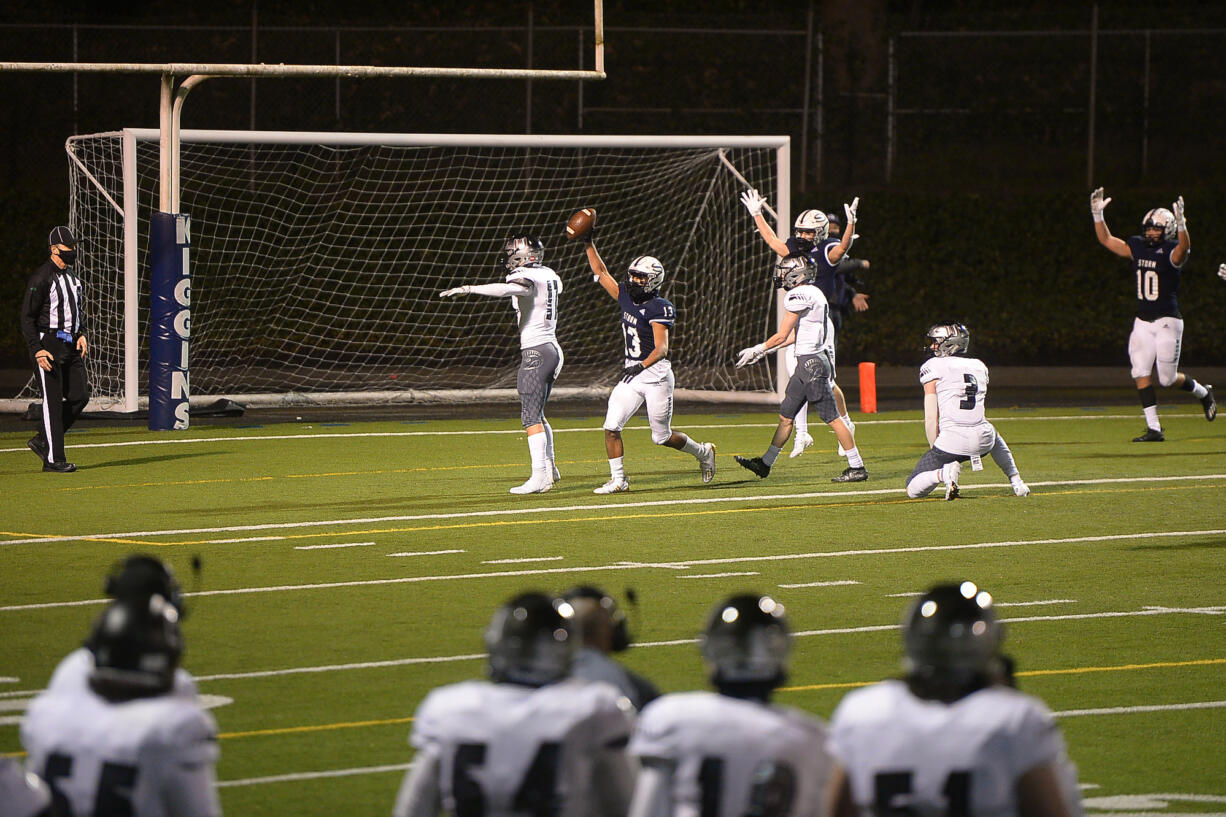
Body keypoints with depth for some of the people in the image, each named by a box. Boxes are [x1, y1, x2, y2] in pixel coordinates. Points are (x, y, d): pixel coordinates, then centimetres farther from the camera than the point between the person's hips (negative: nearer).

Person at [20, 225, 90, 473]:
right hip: (48, 344, -8)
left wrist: (81, 334, 11)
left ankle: (42, 441, 16)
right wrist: (37, 350, -20)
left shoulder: (72, 275, 14)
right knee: (53, 401, -6)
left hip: (71, 344, 8)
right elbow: (27, 317, -12)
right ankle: (53, 458, -2)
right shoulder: (41, 278, -11)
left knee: (79, 397, 2)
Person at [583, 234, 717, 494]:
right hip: (632, 373, 7)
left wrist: (641, 366, -37)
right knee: (611, 427, -7)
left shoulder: (659, 309, -16)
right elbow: (601, 273, 15)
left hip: (656, 374, -7)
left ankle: (703, 452, 29)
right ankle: (618, 480, 1)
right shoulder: (626, 297, 5)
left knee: (662, 437, 3)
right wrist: (590, 245, 8)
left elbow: (661, 349, -23)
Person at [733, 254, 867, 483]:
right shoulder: (813, 293, 16)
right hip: (807, 363, 10)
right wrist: (762, 351, 27)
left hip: (812, 362, -10)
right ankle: (765, 463, 21)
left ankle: (857, 467, -4)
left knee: (832, 417, -7)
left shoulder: (799, 296, -13)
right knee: (786, 415, 14)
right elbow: (794, 336, 22)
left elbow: (782, 336, -11)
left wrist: (756, 350, 3)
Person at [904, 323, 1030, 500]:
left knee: (913, 490, 7)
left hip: (952, 442, -5)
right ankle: (1016, 481, 27)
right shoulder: (979, 366, 18)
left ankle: (944, 473, -20)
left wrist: (936, 451, 8)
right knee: (993, 435, 44)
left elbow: (931, 419, -3)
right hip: (982, 442, 5)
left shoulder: (933, 367, 1)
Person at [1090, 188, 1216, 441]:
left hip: (1167, 322, -6)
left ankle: (1203, 393, 30)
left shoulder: (1171, 252, -11)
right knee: (1141, 374, -3)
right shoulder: (1138, 247, 6)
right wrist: (1097, 214, 4)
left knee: (1167, 378, -1)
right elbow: (1106, 240, 14)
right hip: (1142, 322, 6)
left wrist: (1181, 223, -51)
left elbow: (1184, 247, -35)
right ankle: (1154, 429, 1)